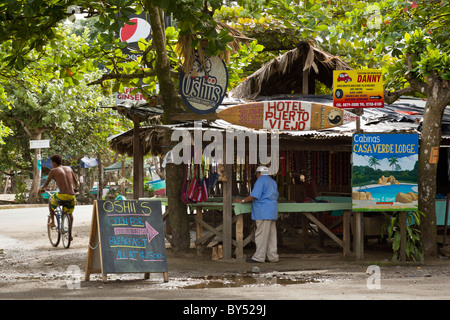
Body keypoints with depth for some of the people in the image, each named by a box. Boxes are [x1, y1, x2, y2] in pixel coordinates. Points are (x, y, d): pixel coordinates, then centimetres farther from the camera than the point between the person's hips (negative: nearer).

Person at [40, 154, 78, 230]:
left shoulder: (53, 171, 3)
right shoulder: (69, 168, 15)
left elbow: (46, 183, 13)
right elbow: (76, 183, 23)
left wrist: (42, 188, 35)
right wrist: (75, 188, 45)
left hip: (62, 195, -4)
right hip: (72, 196, 4)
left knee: (51, 200, 30)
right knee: (70, 213, 29)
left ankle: (52, 222, 29)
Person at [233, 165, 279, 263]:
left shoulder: (261, 180, -7)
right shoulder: (273, 182, 21)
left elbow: (255, 195, -16)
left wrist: (242, 200, -8)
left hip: (264, 212, -9)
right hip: (272, 211, 9)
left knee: (261, 234, -8)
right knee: (271, 235, 9)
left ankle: (259, 257, -8)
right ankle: (272, 256, 9)